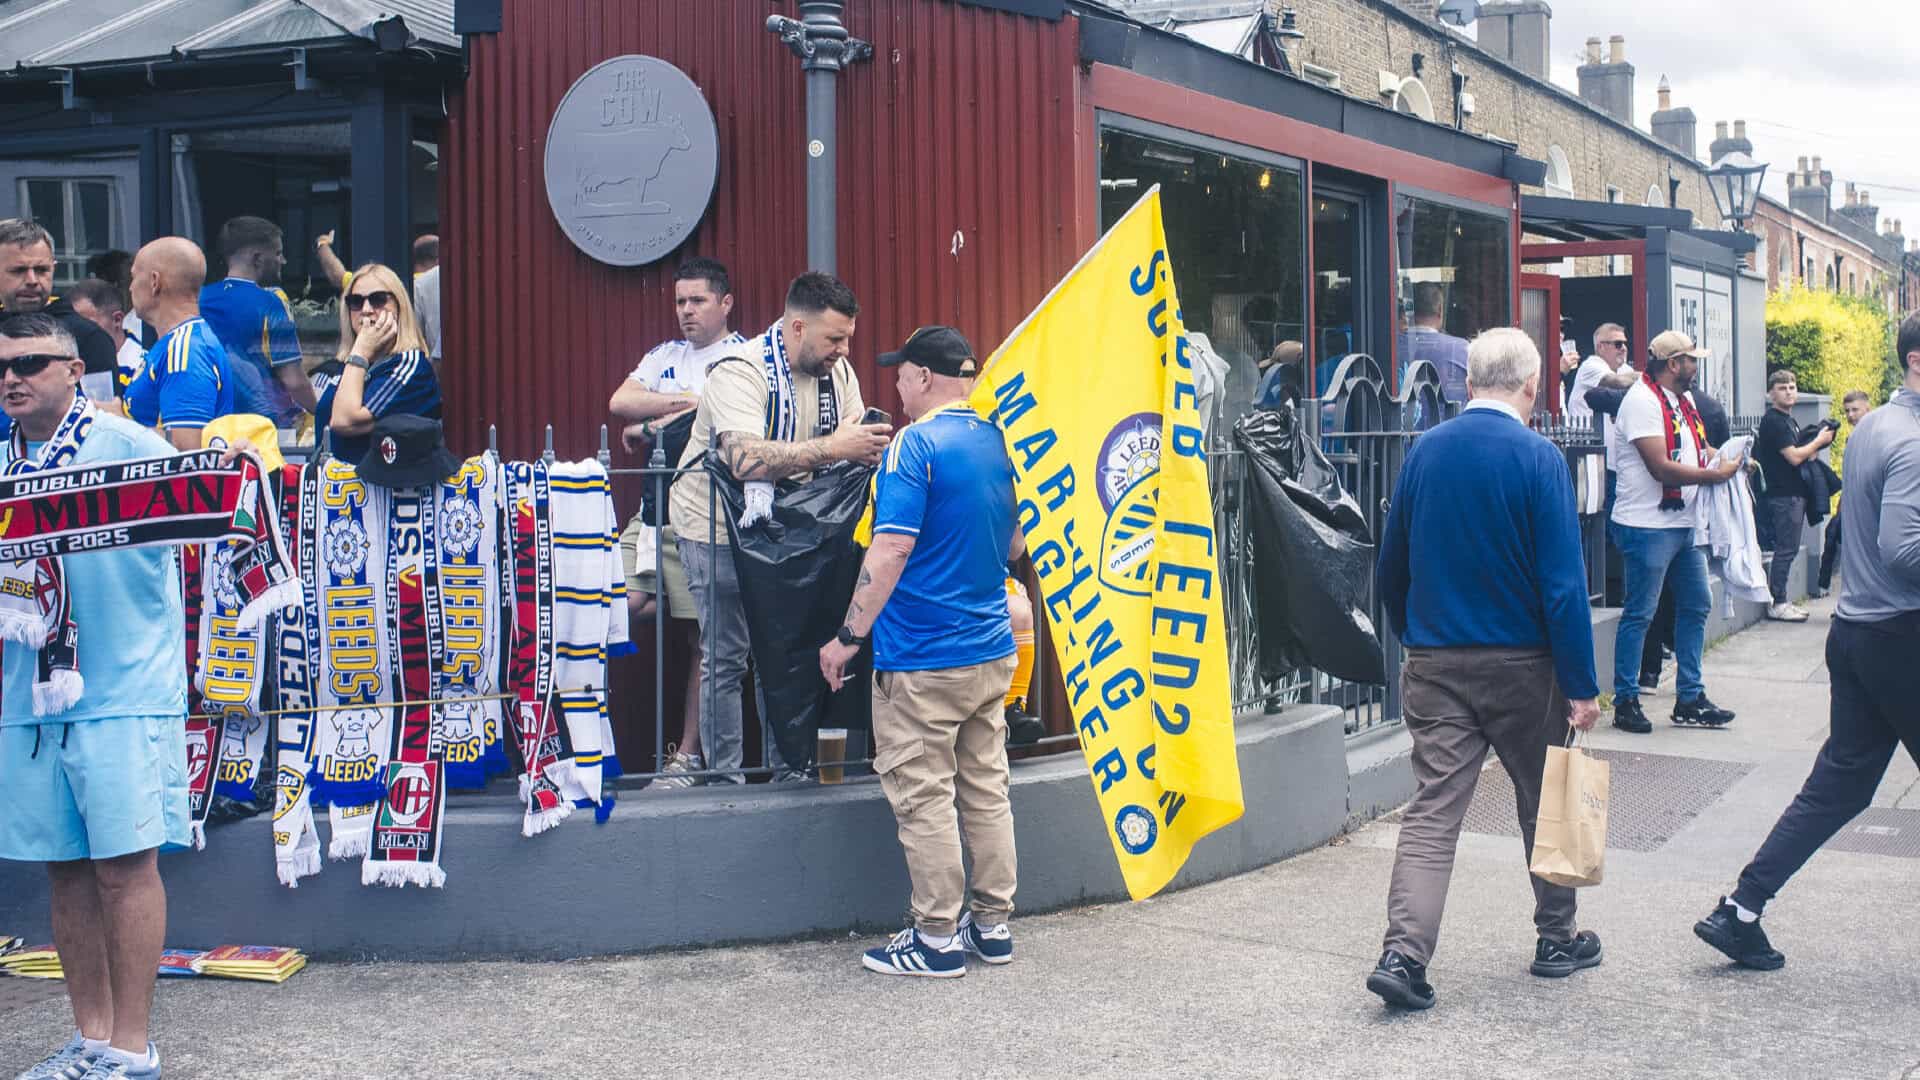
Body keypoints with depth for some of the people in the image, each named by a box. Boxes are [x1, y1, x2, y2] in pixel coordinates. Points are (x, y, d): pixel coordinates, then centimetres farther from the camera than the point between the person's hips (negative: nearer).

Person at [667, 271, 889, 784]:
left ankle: (789, 770, 19)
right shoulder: (740, 372, -25)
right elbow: (746, 460, -40)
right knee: (726, 659, -2)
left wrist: (872, 447, -30)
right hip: (717, 527, -6)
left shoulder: (837, 372, -3)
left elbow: (853, 448, -6)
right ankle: (725, 779, 7)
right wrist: (831, 447, -43)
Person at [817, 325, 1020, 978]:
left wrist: (849, 637, -15)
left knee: (923, 799, 0)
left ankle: (938, 939, 5)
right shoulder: (998, 443, 10)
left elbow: (891, 552, -20)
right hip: (992, 651, 8)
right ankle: (992, 925, 19)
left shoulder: (916, 445, -14)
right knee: (987, 790, 13)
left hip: (921, 661, -8)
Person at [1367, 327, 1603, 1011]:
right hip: (1520, 664, -3)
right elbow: (1563, 582, -14)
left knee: (1433, 807, 1)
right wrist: (1581, 686, -10)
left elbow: (1391, 569, 9)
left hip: (1434, 665, 3)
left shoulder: (1425, 451, 2)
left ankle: (1404, 952, -12)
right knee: (1544, 800, 15)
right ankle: (1557, 939, 28)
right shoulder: (1538, 459, -11)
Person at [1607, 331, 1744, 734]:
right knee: (1640, 614, -2)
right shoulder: (1643, 400, -14)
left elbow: (1696, 451, 23)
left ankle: (1690, 700, 20)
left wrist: (1729, 460, 3)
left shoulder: (1684, 400, 15)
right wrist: (1716, 474, -14)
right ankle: (1626, 702, 6)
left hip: (1685, 523, 10)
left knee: (1696, 605, 12)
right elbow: (1661, 468, -21)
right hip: (1648, 525, -9)